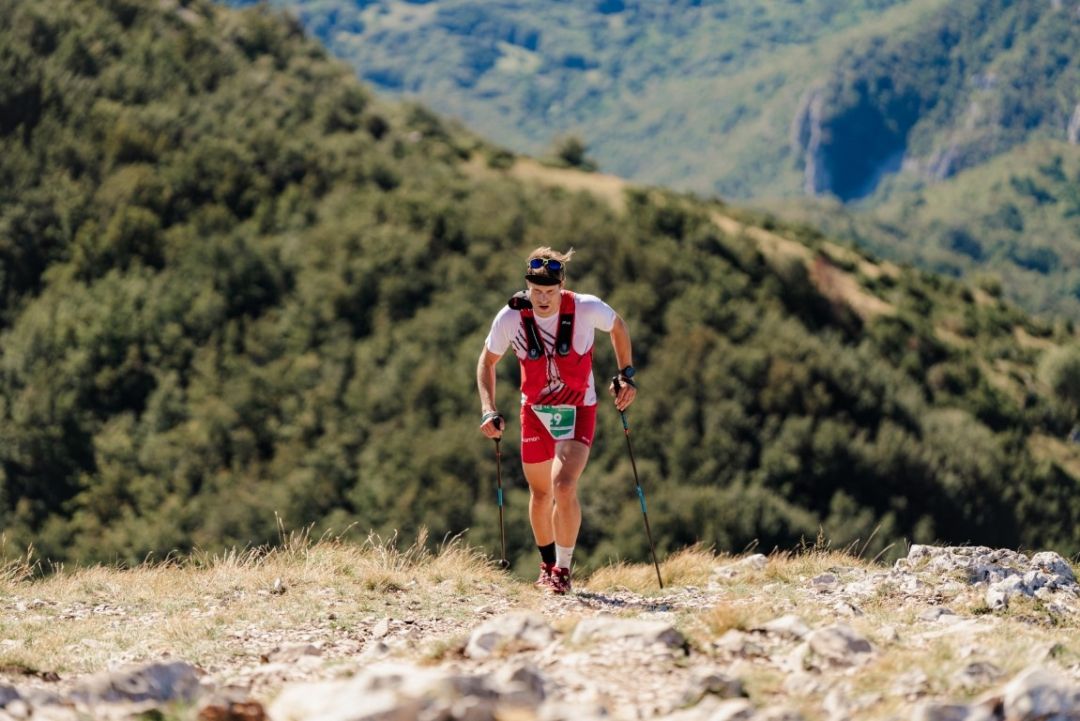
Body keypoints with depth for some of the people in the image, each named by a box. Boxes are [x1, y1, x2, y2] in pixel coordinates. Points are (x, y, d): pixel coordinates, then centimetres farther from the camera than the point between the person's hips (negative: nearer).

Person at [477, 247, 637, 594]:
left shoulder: (587, 309, -20)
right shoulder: (510, 318, -17)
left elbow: (618, 326, 3)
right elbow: (487, 361, -1)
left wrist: (626, 375, -2)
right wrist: (488, 410, -12)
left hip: (577, 411, -2)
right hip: (535, 410, 2)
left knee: (564, 486, -21)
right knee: (540, 493, 14)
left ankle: (563, 569, -6)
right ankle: (547, 563, 38)